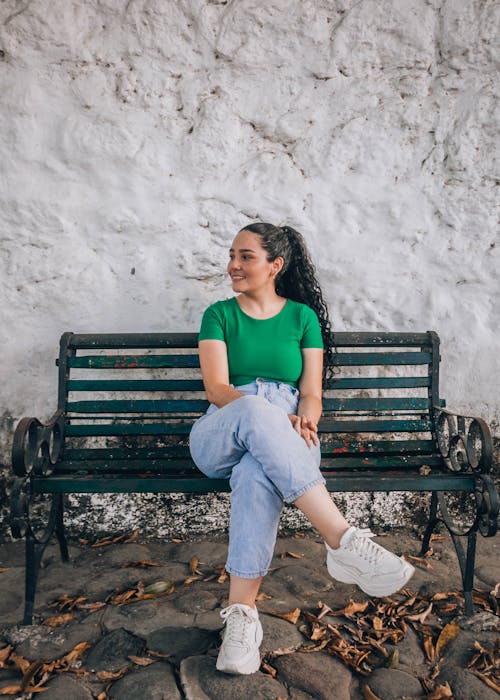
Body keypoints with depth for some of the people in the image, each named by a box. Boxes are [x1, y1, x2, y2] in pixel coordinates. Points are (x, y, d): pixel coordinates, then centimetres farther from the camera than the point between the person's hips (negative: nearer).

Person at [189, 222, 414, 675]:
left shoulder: (303, 316, 15)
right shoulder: (219, 315, 13)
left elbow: (311, 393, 8)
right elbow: (217, 388, -3)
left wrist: (303, 422, -17)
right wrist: (270, 416, -21)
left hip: (287, 437, 0)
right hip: (220, 436, 0)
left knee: (257, 472, -39)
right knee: (255, 410, -39)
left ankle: (242, 613, -34)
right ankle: (343, 540, -42)